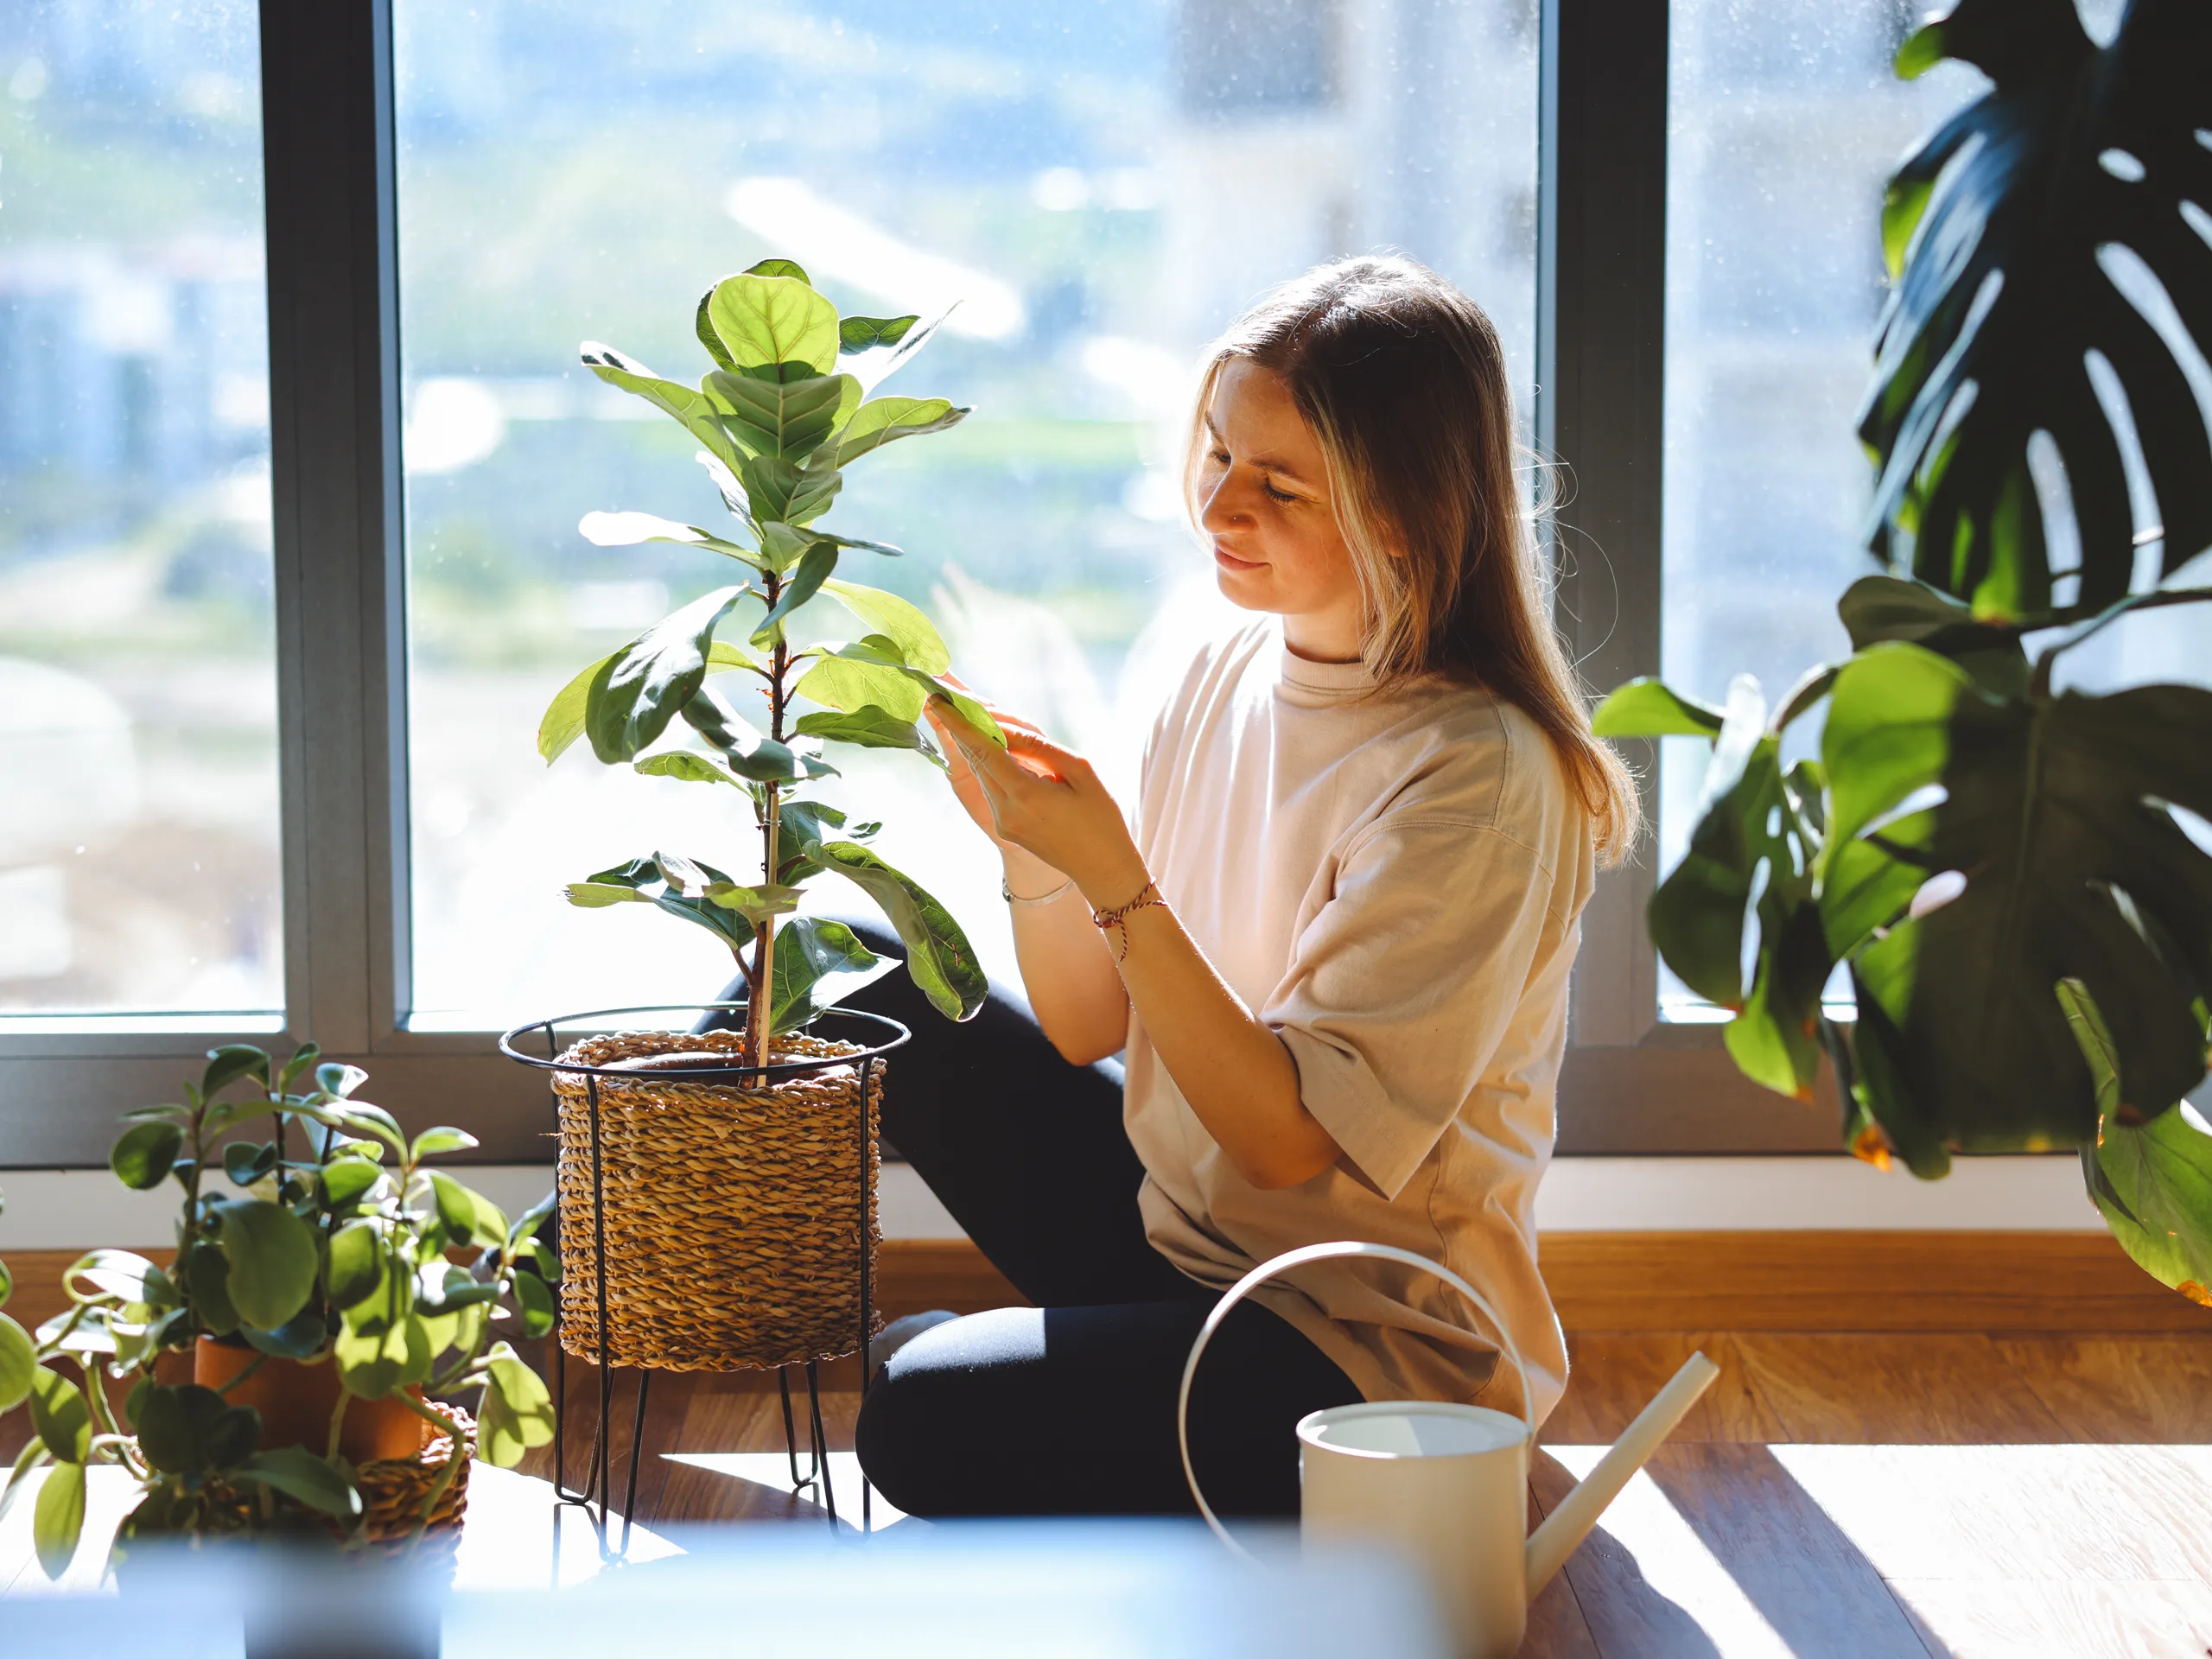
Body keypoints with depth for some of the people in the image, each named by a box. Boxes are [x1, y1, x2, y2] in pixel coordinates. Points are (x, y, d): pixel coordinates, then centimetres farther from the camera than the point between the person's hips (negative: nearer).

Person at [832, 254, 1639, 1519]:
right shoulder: (1231, 678, 1)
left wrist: (1114, 879, -31)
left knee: (930, 1422, -24)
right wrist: (1029, 846, -15)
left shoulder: (1479, 776, -22)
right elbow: (1090, 1027, 4)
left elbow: (1290, 1138, -24)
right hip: (1176, 1226, 8)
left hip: (1382, 1355, -7)